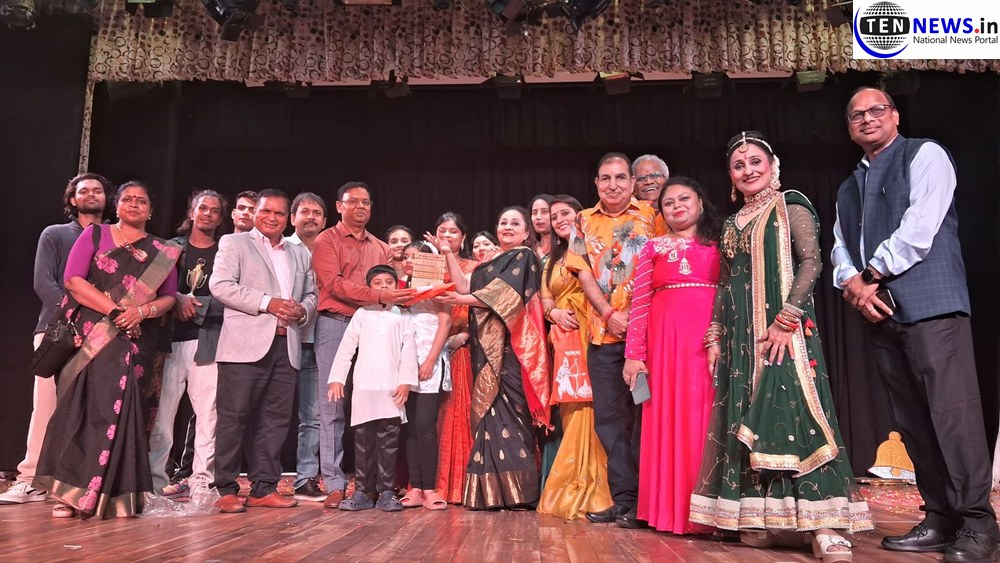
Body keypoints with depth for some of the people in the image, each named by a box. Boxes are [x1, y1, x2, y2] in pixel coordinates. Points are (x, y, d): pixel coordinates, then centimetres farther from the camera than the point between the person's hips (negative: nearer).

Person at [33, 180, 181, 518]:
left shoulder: (163, 253, 12)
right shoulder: (95, 235, 8)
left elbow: (168, 297, 9)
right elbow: (74, 280, -3)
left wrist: (142, 311, -13)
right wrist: (115, 311, -13)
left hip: (137, 341, 1)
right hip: (93, 336, -1)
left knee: (122, 410, 0)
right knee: (83, 407, -6)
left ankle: (114, 494, 6)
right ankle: (71, 491, -1)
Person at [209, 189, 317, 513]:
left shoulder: (300, 254, 23)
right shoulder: (234, 243, 8)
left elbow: (311, 295, 22)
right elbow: (220, 285, -6)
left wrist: (303, 310, -2)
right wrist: (268, 303, -13)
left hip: (286, 347, 5)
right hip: (246, 346, -5)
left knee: (276, 419, 5)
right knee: (234, 416, -3)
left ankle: (264, 488, 14)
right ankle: (225, 489, 6)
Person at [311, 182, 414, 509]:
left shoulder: (381, 248, 20)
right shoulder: (327, 241, 3)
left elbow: (389, 288, 21)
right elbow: (334, 284, -10)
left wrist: (401, 293, -2)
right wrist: (379, 296, -19)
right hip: (336, 325, -4)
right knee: (334, 405, -4)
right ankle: (335, 484, 0)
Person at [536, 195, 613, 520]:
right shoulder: (553, 260, 24)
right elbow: (545, 299, 19)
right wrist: (554, 313, -1)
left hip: (589, 334, -6)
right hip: (563, 338, 6)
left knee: (585, 406, -10)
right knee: (570, 409, 5)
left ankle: (587, 489, -4)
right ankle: (570, 490, 9)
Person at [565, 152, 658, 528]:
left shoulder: (651, 215, 5)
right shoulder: (584, 221, 12)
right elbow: (583, 273, 6)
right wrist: (609, 314, -7)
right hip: (603, 332, 4)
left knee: (643, 413, -1)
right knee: (609, 417, 6)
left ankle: (643, 500, 6)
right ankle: (623, 498, 14)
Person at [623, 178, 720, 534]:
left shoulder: (720, 242, 12)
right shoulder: (654, 248, 14)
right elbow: (639, 303, 7)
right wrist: (633, 354, -1)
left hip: (710, 335, -1)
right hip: (665, 338, 1)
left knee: (703, 415, -4)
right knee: (668, 419, 2)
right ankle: (671, 509, 9)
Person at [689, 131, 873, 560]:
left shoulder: (790, 206, 2)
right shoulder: (731, 224, 19)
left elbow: (811, 262, -9)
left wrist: (786, 319, -19)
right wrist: (715, 336, 11)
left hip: (784, 330, -6)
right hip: (741, 335, 6)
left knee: (792, 412, -13)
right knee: (747, 420, 3)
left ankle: (822, 523, -9)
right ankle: (766, 518, 10)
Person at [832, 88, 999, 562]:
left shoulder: (925, 155, 4)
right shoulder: (848, 189, 24)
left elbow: (920, 226, -10)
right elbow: (840, 248, 15)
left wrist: (872, 274, -6)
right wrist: (852, 283, -6)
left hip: (930, 304, -7)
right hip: (879, 311, 7)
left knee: (952, 411, -10)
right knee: (911, 419, 7)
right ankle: (941, 518, 14)